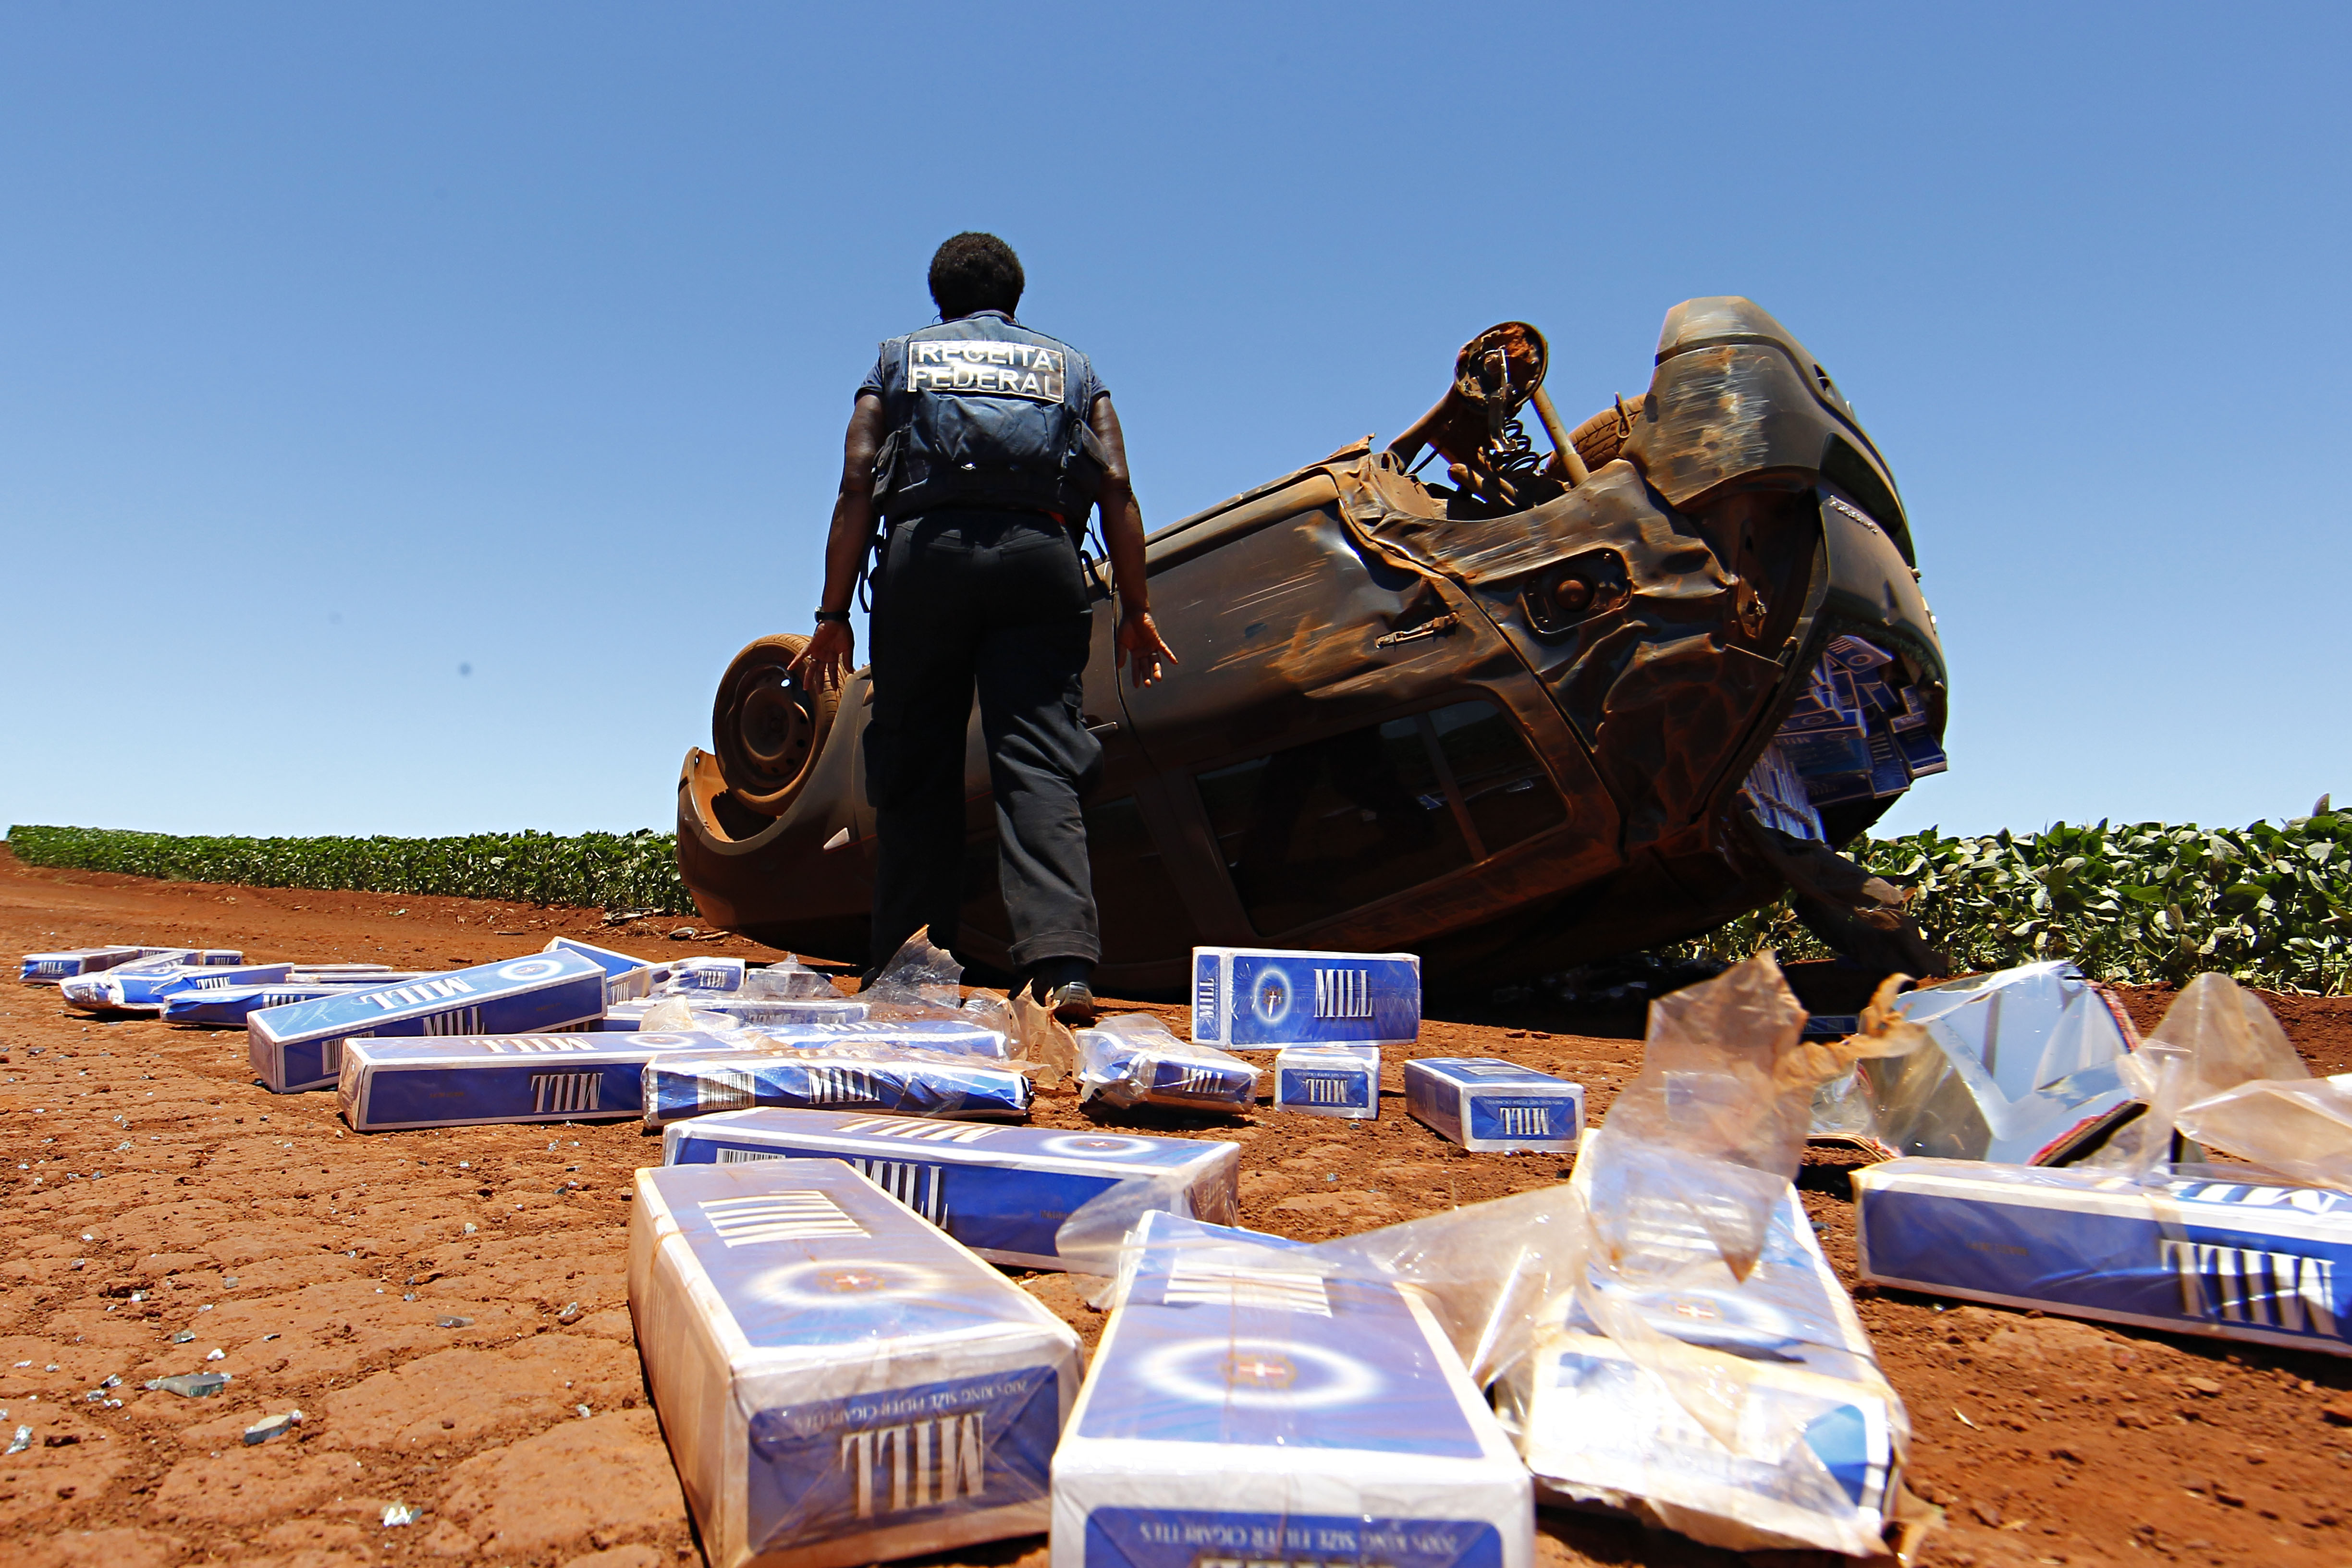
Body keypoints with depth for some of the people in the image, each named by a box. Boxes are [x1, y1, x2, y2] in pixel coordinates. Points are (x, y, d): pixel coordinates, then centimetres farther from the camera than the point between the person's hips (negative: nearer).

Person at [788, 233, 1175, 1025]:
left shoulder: (900, 358, 24)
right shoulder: (1070, 365, 26)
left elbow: (857, 484, 10)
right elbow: (1116, 488, 10)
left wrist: (834, 615, 7)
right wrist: (1135, 610, 9)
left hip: (926, 552, 0)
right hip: (1040, 556, 0)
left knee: (915, 770, 5)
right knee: (1039, 766, -8)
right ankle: (1064, 961, -24)